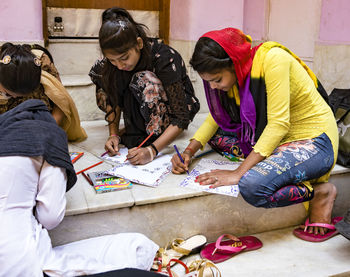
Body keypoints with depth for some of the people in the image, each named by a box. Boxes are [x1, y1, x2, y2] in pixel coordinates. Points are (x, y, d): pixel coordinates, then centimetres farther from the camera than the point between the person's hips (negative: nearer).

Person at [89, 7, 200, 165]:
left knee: (143, 80, -35)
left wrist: (152, 150, -42)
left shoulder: (165, 58, -33)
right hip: (145, 110, 6)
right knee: (100, 71, -11)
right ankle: (137, 128, -5)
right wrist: (114, 134, -19)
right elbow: (114, 97, -5)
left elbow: (182, 117, -32)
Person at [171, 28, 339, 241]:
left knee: (252, 186, -31)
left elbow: (278, 124, -27)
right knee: (216, 134, 0)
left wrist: (238, 173, -30)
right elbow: (217, 116, 9)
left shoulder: (272, 59, -23)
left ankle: (320, 191, -7)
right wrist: (189, 151, -7)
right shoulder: (236, 72, -1)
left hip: (315, 141, -8)